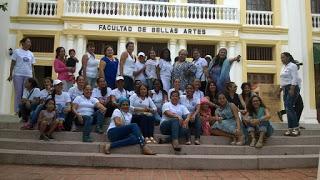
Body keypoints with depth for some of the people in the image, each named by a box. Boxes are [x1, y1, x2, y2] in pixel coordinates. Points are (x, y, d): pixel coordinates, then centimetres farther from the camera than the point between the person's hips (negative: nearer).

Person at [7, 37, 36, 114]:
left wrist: (33, 77, 9)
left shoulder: (31, 54, 13)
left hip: (28, 75, 3)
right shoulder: (17, 51, 5)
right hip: (18, 75, -3)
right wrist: (10, 75, -2)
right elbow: (13, 64, 3)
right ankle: (17, 110, 5)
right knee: (18, 93, -1)